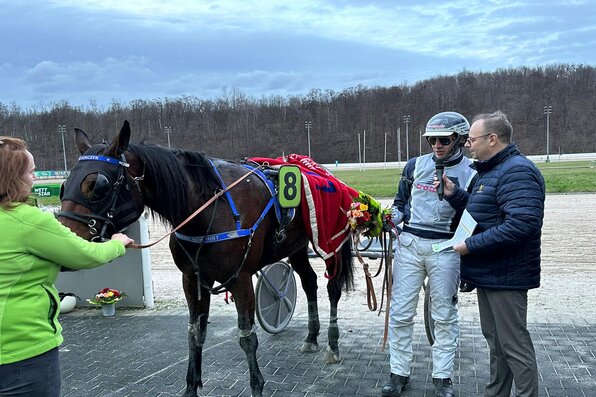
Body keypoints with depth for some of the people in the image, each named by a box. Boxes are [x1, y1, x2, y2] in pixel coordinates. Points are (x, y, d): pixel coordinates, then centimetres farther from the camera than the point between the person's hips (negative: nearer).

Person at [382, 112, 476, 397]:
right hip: (409, 243, 2)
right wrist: (391, 218, -5)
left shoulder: (470, 173, -1)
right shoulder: (416, 165, 5)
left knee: (444, 315, 7)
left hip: (445, 248, -2)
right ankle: (399, 373, 18)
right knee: (400, 312, 5)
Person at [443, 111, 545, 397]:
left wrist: (471, 245, -25)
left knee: (514, 345, -1)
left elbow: (522, 223, -31)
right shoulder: (490, 170, 14)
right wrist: (453, 194, 5)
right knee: (494, 339, 20)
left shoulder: (517, 171, -20)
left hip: (506, 276, -11)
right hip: (487, 273, 11)